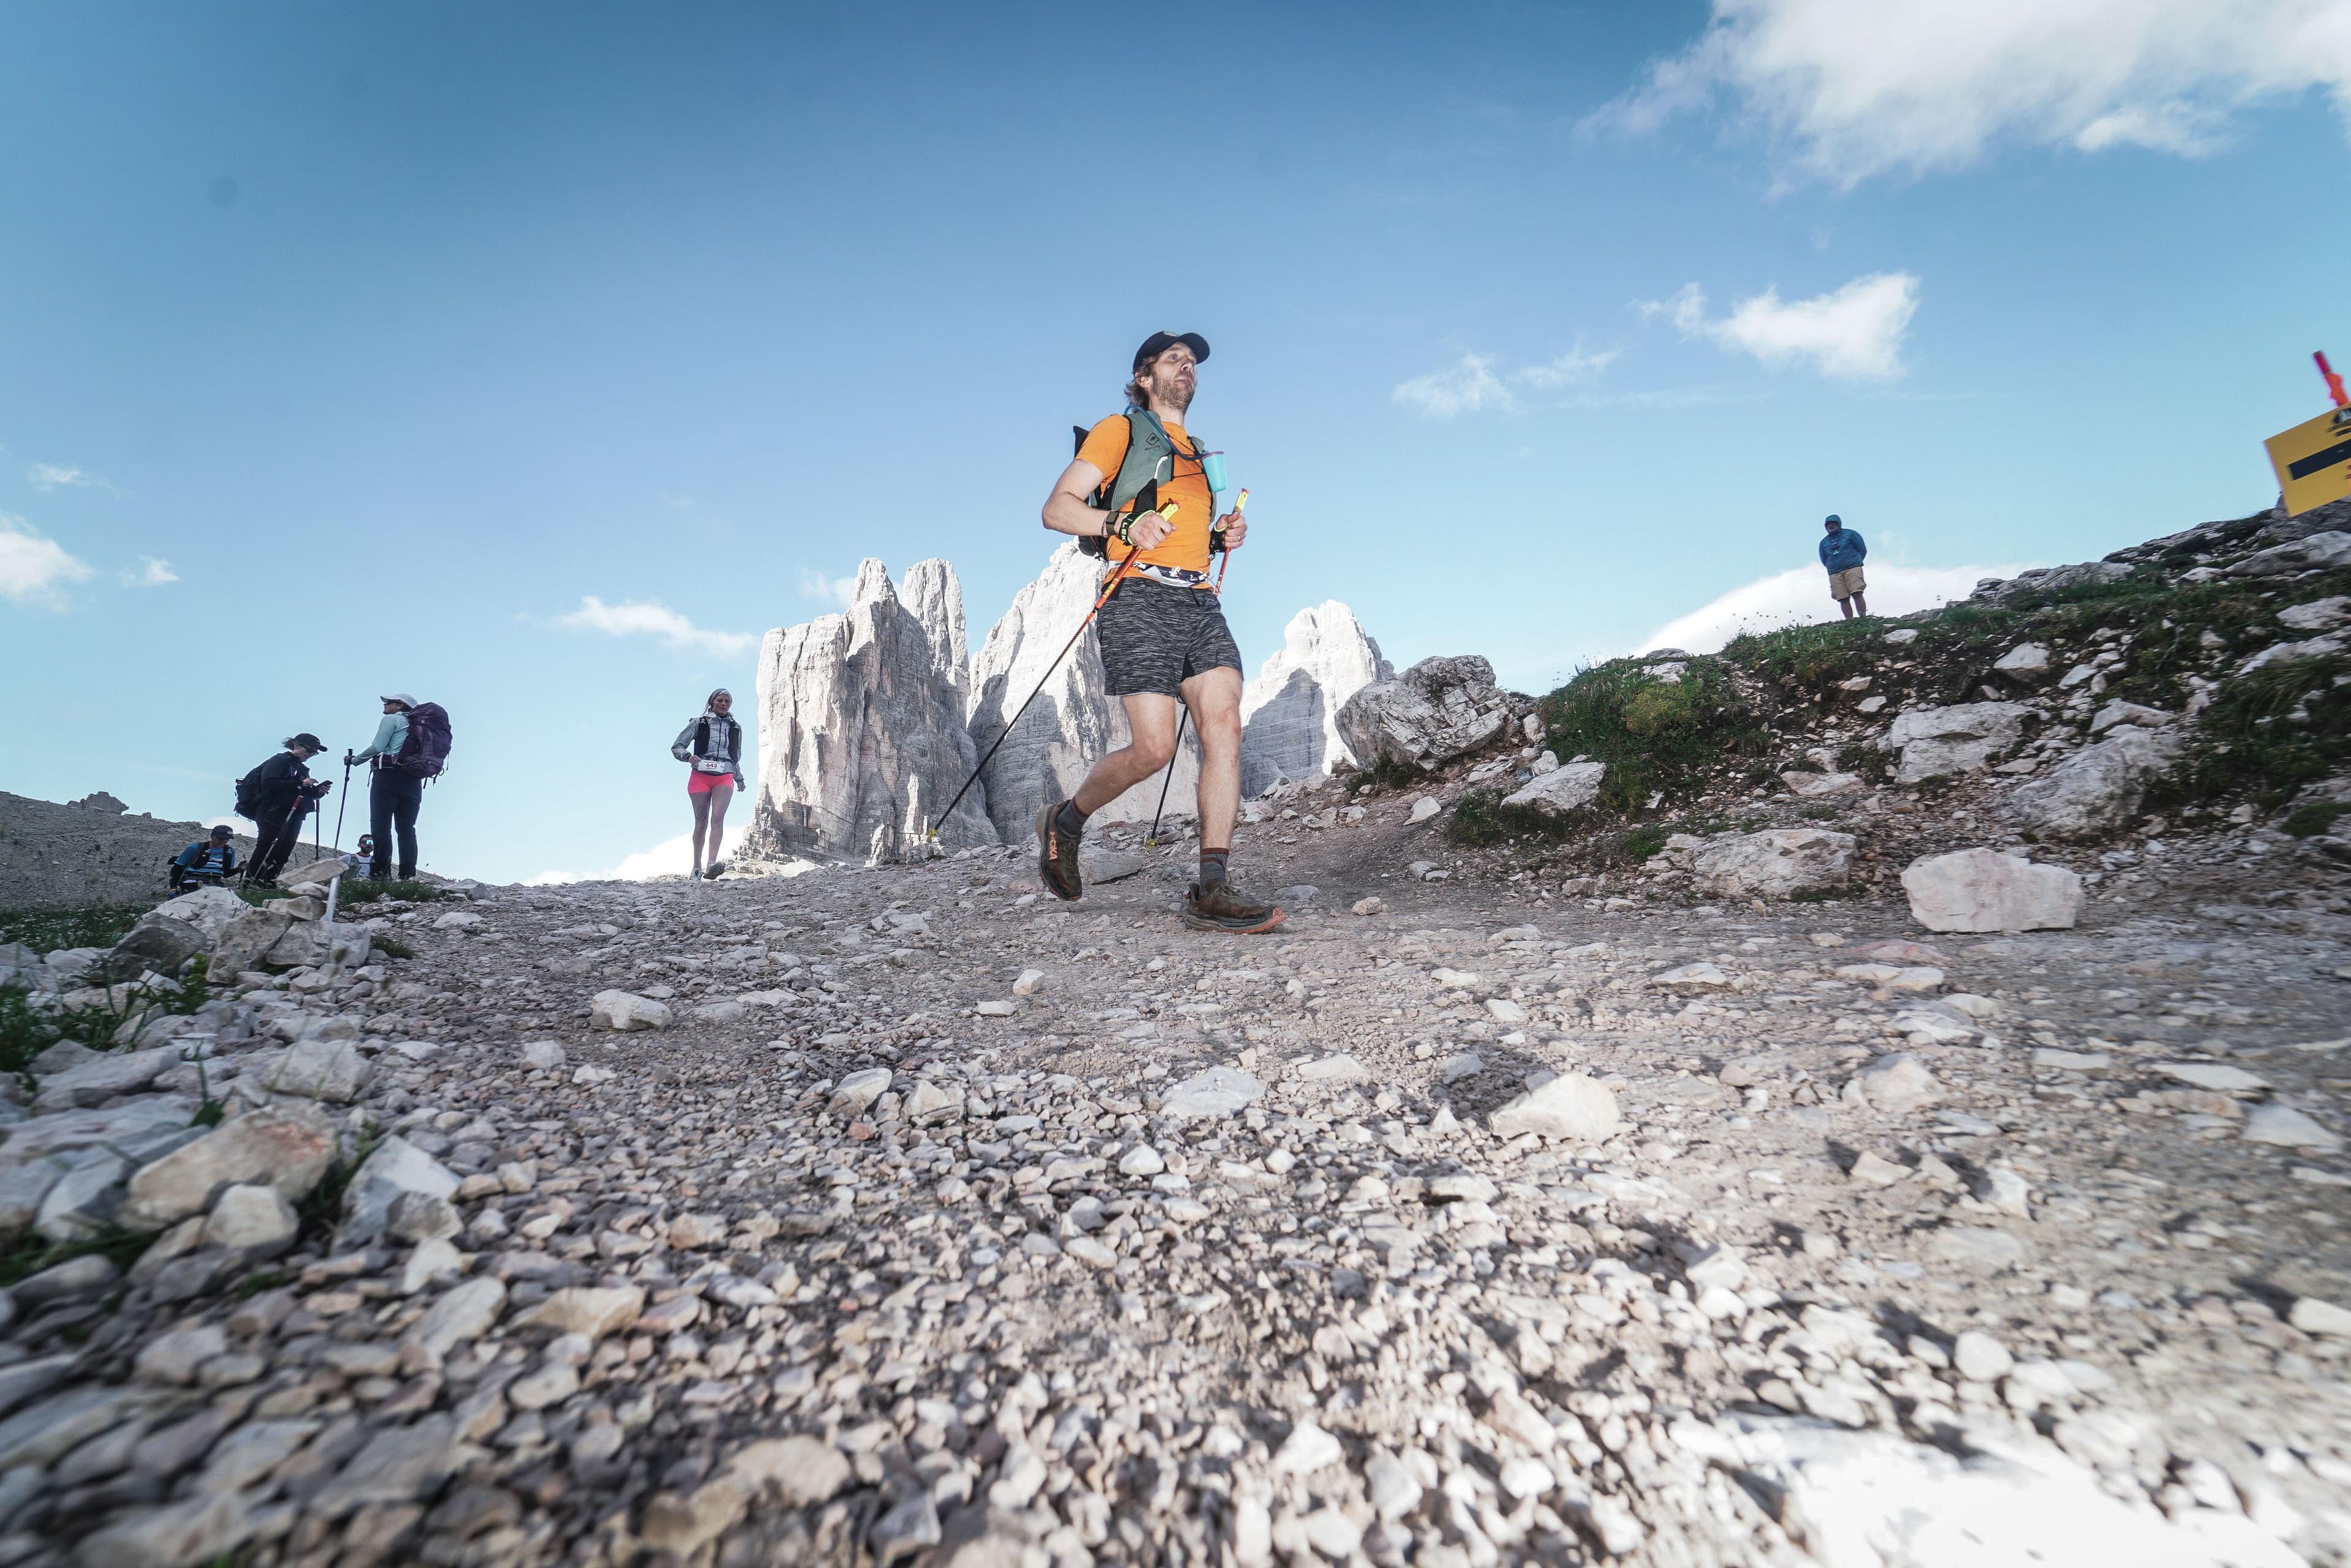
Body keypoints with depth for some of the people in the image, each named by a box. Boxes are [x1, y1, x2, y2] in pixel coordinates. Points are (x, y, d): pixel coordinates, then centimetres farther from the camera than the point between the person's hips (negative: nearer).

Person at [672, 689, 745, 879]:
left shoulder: (736, 728, 17)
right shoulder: (698, 723, 8)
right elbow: (676, 747, 7)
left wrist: (740, 779, 29)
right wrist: (688, 756, -12)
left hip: (725, 777, 1)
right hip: (700, 776, -1)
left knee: (718, 817, -19)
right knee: (701, 822, 0)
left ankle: (712, 864, -32)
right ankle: (697, 867, 11)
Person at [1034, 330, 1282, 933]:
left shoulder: (1198, 453, 31)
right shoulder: (1120, 430, 9)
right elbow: (1057, 509, -1)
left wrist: (1226, 534, 13)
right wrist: (1123, 523, -18)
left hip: (1201, 601, 7)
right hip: (1142, 600, -6)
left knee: (1224, 726, -13)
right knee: (1155, 748, -15)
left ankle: (1212, 890, -15)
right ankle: (1065, 820, 13)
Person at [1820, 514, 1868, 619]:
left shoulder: (1850, 534, 10)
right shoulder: (1824, 542, 19)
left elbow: (1863, 550, 10)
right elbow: (1824, 561, 24)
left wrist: (1854, 563, 8)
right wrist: (1834, 567, 12)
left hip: (1852, 569, -3)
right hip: (1835, 574, 3)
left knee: (1857, 594, -16)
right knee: (1843, 599, -6)